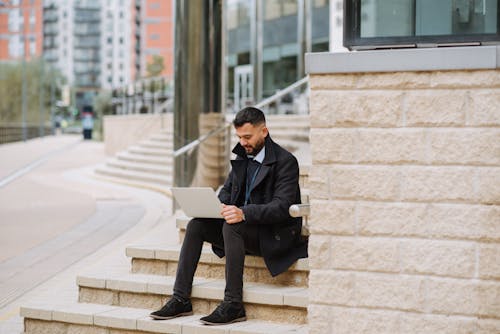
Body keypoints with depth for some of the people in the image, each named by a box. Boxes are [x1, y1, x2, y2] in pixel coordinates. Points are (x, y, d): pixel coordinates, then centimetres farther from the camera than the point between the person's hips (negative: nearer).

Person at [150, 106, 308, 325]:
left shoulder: (285, 161, -13)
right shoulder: (242, 157, 11)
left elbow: (282, 207, -23)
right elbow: (227, 191, 17)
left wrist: (244, 213, -37)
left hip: (276, 235, -8)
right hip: (246, 227, 8)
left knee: (232, 226, -33)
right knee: (196, 224, -9)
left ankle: (233, 304, -30)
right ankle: (180, 299, -13)